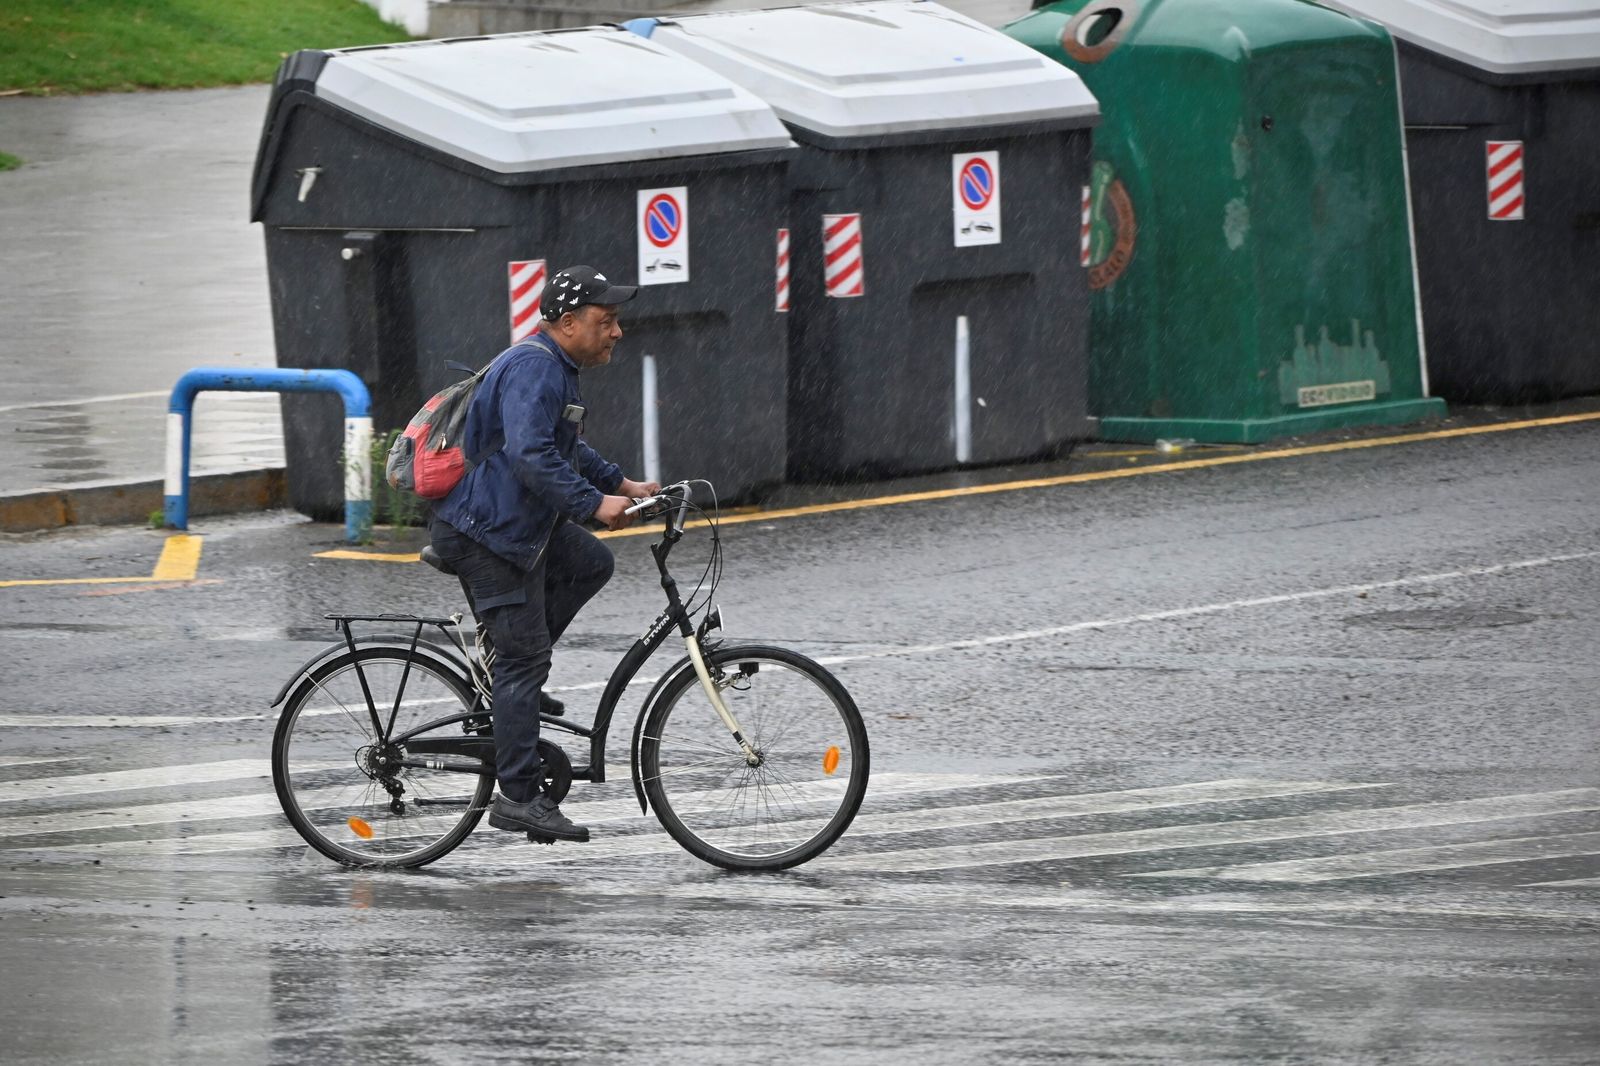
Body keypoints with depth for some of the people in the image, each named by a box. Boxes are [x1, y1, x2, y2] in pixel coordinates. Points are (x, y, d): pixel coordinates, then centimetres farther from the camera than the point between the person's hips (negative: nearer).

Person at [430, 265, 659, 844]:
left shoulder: (555, 368, 15)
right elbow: (531, 456, -32)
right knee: (525, 657, -8)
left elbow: (566, 449, 29)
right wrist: (594, 503, -33)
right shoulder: (533, 370, -20)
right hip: (486, 533, -10)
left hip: (522, 523, 10)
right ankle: (519, 796, -6)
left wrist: (623, 484, 21)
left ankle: (507, 674, 14)